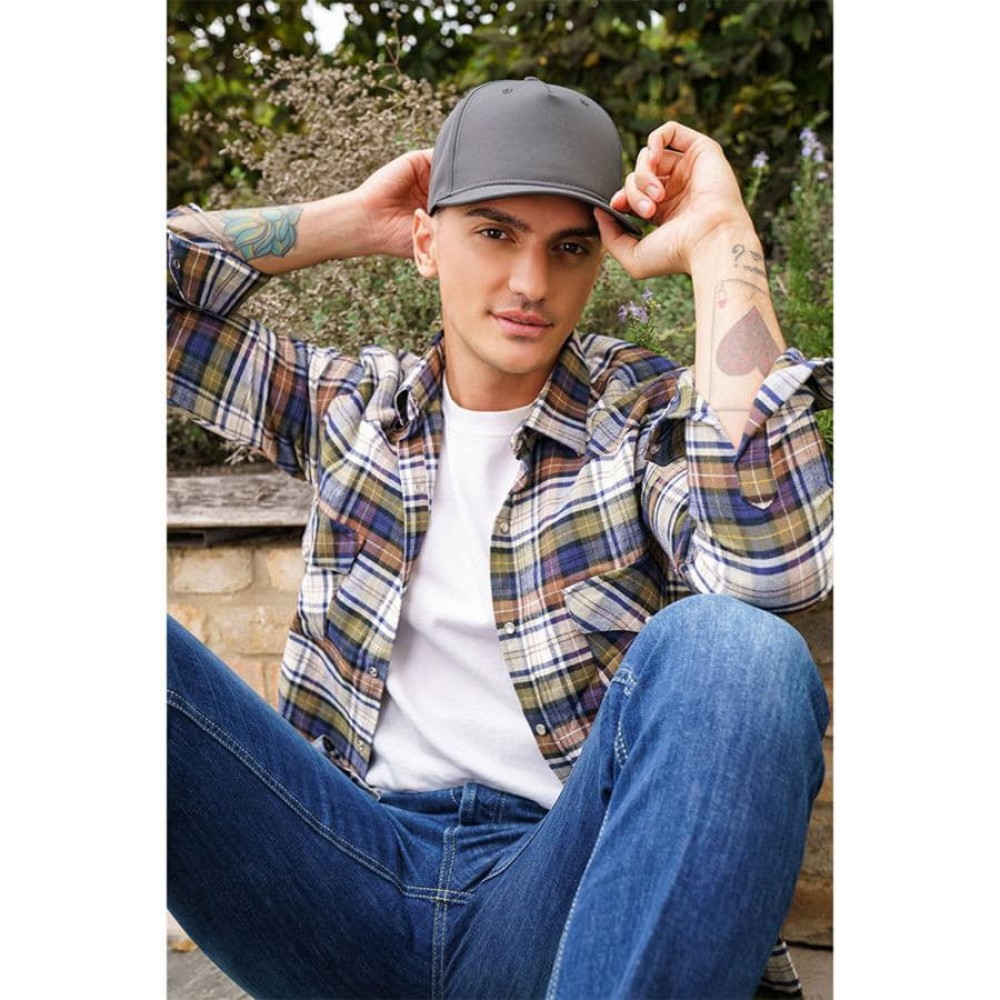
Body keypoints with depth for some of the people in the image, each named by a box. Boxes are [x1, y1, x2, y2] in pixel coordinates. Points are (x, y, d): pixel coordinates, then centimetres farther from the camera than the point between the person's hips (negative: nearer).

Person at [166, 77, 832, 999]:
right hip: (357, 871, 2)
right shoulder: (349, 399, 13)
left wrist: (719, 244, -14)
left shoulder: (647, 413, 3)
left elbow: (775, 567, -19)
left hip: (555, 880, -1)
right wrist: (343, 222, 10)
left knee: (729, 645, -33)